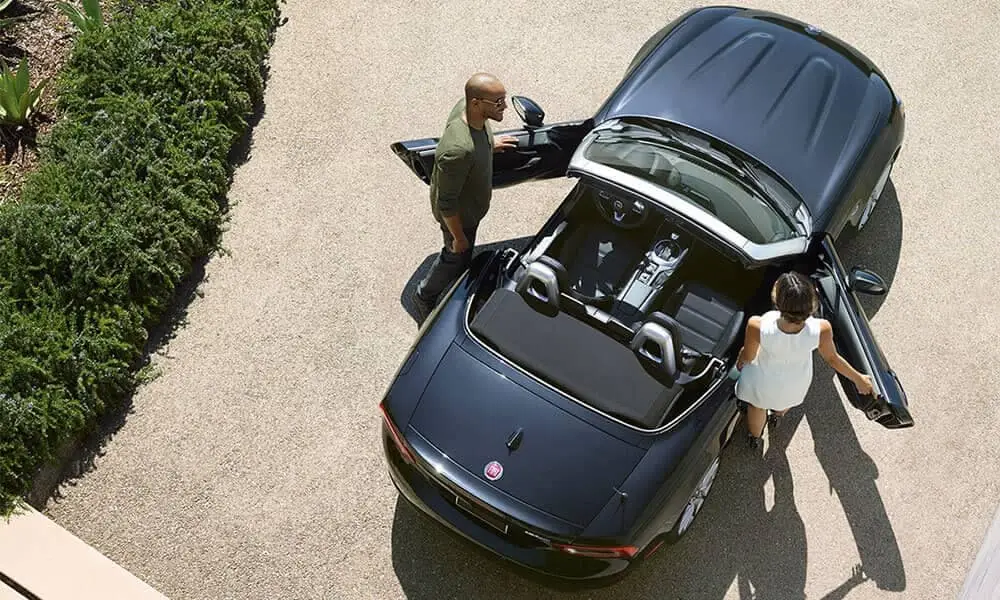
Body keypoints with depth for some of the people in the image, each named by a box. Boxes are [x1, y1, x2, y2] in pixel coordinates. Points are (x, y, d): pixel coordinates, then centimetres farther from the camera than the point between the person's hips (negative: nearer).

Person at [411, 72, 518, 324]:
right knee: (457, 257, 21)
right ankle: (425, 296, 48)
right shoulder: (458, 151, -46)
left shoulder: (465, 107, -22)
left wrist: (490, 144, 10)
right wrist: (458, 237, -19)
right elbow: (446, 202, -31)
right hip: (459, 215, -7)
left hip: (471, 203, 7)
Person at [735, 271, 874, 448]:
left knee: (757, 406, 35)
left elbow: (747, 357, -21)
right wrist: (858, 378, 3)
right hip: (797, 383, 1)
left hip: (764, 379, -1)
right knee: (788, 398, 39)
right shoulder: (821, 330, -40)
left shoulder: (758, 327, -44)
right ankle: (777, 415, 73)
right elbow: (831, 358, -18)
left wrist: (739, 362, 4)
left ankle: (755, 438, 66)